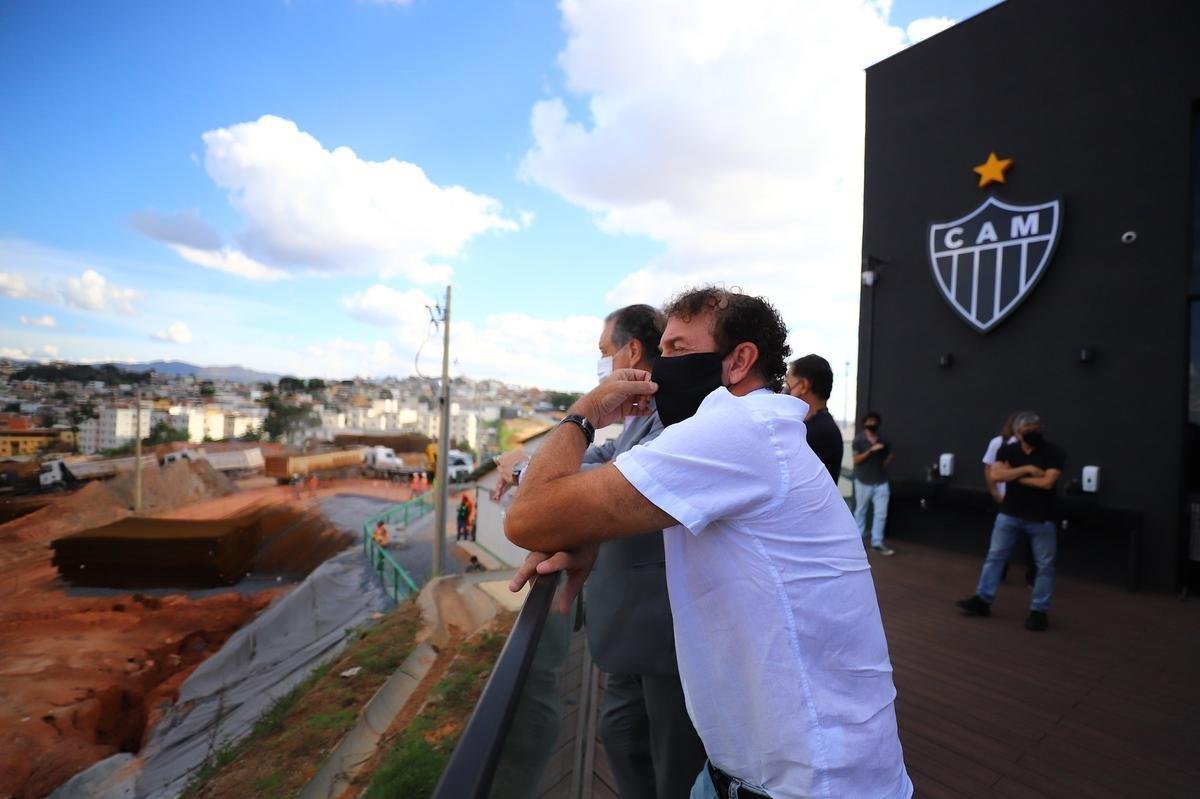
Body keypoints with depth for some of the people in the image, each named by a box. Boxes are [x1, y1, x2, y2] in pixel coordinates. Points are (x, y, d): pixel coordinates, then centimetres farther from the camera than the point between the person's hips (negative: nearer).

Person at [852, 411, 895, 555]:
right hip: (863, 481, -3)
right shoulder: (859, 439, -5)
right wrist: (871, 450, -22)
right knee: (861, 511, 9)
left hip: (881, 481, 3)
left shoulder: (884, 440, 6)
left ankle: (877, 543, 5)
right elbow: (856, 460, -11)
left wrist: (886, 462, -5)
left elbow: (889, 456, 17)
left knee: (881, 513, -1)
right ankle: (857, 539, 22)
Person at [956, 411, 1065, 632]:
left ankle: (1039, 611, 19)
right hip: (1009, 514, 3)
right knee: (994, 556, 8)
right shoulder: (1007, 451, 0)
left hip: (1041, 518, -2)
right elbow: (996, 474, -13)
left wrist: (1013, 475, -11)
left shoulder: (1054, 453, -8)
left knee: (1044, 565, 6)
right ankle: (982, 600, 18)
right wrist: (1026, 469, -20)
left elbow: (1047, 482, -20)